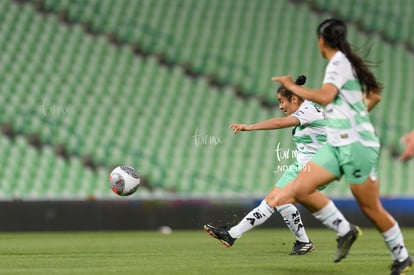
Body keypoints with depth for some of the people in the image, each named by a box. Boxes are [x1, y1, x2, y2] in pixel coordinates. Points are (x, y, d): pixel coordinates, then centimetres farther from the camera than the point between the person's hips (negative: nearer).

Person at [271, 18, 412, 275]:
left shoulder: (339, 63, -12)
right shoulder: (348, 62, 15)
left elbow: (325, 96, -28)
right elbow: (375, 96, 25)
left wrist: (293, 86, -17)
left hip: (357, 145, -9)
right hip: (337, 145, 9)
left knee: (371, 208, -2)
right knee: (300, 189, -3)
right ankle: (345, 230, 5)